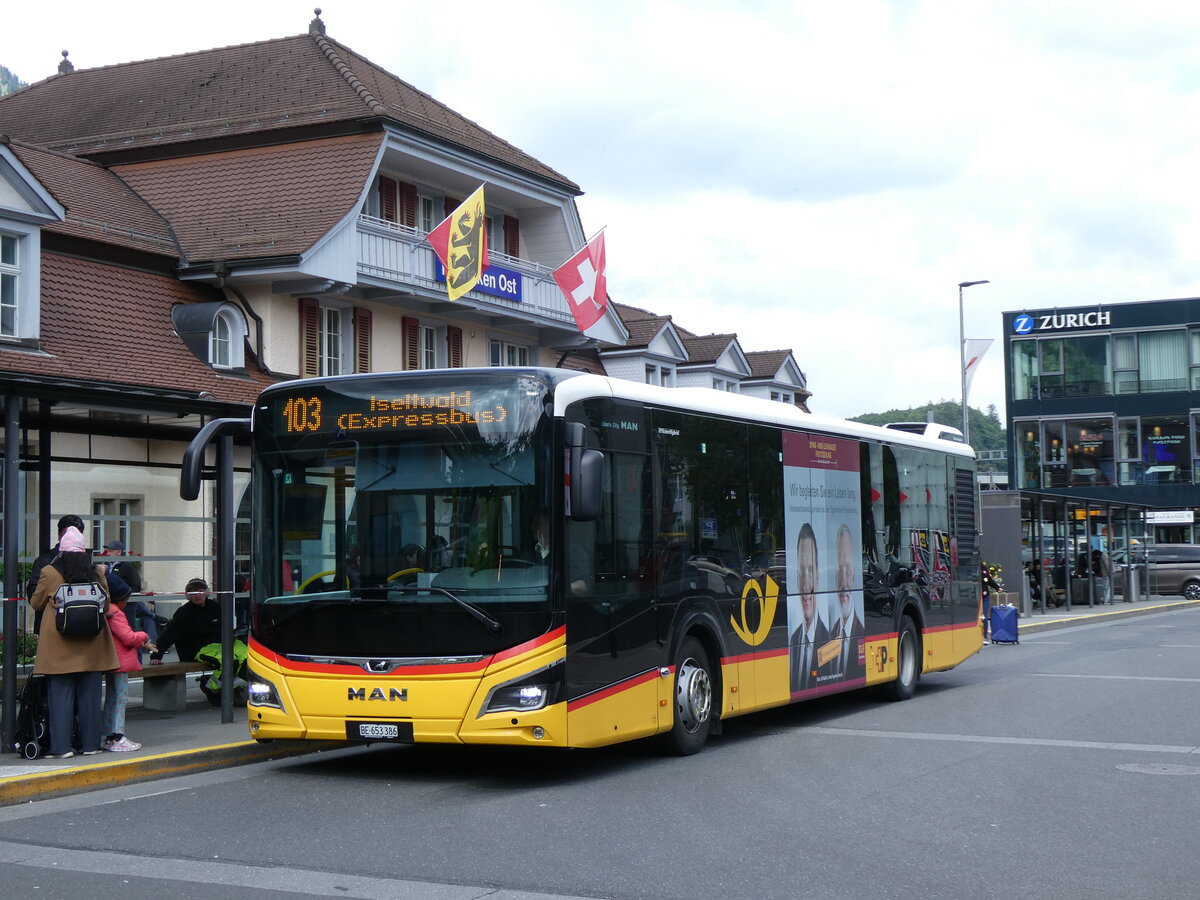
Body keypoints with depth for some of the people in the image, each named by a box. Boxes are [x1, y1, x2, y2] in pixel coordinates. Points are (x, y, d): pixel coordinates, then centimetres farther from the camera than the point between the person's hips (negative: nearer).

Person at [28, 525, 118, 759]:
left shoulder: (50, 573, -5)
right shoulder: (96, 572, 1)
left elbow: (36, 603, 7)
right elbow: (106, 605, 10)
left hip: (59, 648, -2)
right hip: (91, 646, 3)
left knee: (60, 696, 1)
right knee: (89, 695, 8)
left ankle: (61, 746, 0)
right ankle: (90, 744, 12)